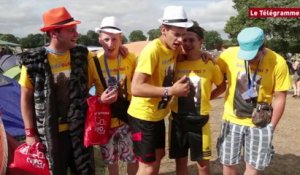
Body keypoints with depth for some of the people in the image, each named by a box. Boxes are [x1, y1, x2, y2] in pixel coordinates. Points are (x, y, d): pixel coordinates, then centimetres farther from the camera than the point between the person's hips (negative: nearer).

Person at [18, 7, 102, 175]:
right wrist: (30, 132, -2)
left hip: (80, 128, 2)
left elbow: (99, 82, 7)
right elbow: (26, 98, -1)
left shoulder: (83, 54, -5)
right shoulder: (33, 61, -10)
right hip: (50, 133, -1)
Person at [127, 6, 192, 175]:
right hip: (143, 116, -8)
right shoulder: (152, 50, -25)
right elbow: (136, 88, -31)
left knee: (158, 156, 23)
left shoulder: (175, 48, 0)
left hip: (158, 115, 9)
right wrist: (171, 90, -31)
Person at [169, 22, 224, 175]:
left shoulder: (210, 63, -6)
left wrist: (207, 98, -4)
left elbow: (222, 85, 6)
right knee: (180, 160, 14)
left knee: (203, 161, 12)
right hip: (178, 118, 2)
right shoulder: (176, 63, -2)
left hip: (200, 119, -1)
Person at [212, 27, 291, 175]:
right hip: (232, 120, 1)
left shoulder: (278, 63, -13)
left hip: (260, 123, -1)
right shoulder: (229, 55, -13)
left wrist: (271, 126, -2)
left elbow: (279, 98, -5)